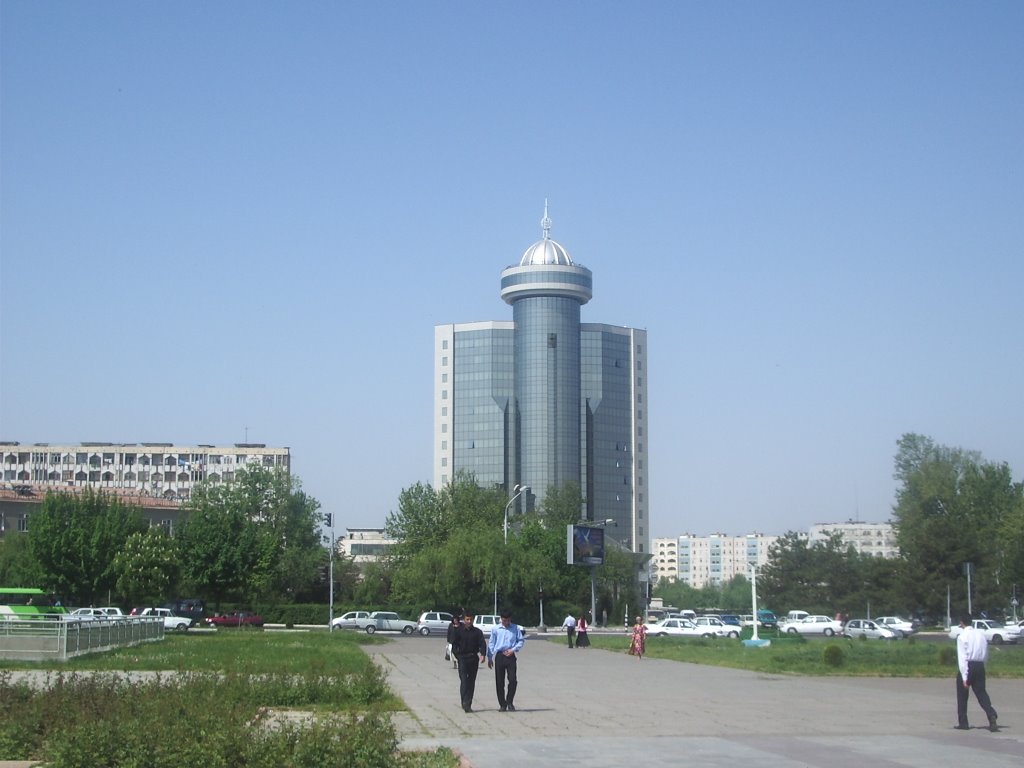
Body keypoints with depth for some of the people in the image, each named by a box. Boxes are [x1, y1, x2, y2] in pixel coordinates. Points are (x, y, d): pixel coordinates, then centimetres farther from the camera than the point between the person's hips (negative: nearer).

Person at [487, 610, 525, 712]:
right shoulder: (496, 629, 5)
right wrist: (489, 658, 5)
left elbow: (520, 641, 8)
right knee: (499, 682, 2)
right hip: (499, 656, 1)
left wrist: (513, 649, -7)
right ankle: (502, 704, 12)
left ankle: (509, 702, 7)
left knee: (513, 680, -10)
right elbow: (491, 643, 8)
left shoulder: (516, 628, 5)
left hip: (510, 656, -1)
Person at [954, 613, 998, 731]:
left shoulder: (962, 636, -10)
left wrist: (964, 677, -16)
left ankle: (963, 723, 15)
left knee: (962, 695, 10)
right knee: (982, 693, 7)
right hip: (980, 666, 5)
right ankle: (992, 716, -16)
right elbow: (986, 656, 13)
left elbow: (962, 658, -15)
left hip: (968, 666, -5)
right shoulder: (982, 635, 8)